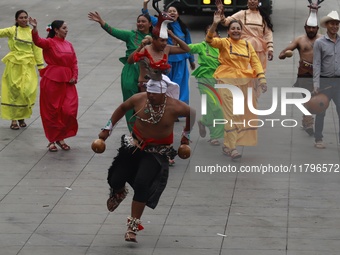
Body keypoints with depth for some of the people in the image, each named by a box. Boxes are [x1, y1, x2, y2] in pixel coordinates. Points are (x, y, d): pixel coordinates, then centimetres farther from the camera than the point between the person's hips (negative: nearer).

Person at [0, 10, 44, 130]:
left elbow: (37, 50, 8)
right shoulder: (12, 30, 0)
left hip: (28, 66, 2)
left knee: (28, 91, -4)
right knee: (14, 91, 1)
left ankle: (22, 117, 15)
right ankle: (13, 119, 9)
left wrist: (41, 66, 6)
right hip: (14, 65, -2)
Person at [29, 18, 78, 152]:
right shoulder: (50, 43, -5)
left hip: (67, 81, 5)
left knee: (69, 110, -3)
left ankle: (60, 138, 15)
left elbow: (74, 63, 11)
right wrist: (34, 28, -43)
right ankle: (52, 140, 16)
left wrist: (74, 77, -4)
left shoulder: (68, 45, 12)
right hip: (52, 80, -4)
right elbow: (38, 41, -25)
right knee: (52, 111, 4)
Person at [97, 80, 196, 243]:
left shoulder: (174, 107, -20)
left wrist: (186, 135, 12)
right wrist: (108, 129, 7)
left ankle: (133, 226, -3)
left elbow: (192, 113, 1)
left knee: (142, 185, -18)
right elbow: (122, 108, 5)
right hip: (135, 145, 3)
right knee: (115, 180, 0)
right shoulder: (139, 99, -15)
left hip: (157, 152, -3)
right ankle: (119, 193, 42)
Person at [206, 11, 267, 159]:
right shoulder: (224, 43, -2)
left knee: (243, 113, 9)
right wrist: (215, 24, -33)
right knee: (231, 114, -8)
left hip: (244, 82, 5)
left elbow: (255, 62, 8)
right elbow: (210, 40, -19)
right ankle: (230, 147, -5)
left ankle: (228, 144, 20)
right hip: (227, 81, -5)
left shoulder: (247, 45, 10)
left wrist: (262, 79, -4)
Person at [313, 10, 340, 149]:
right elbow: (316, 64, -5)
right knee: (321, 112, 5)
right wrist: (316, 84, -12)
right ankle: (318, 140, 12)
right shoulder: (319, 42, 0)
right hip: (325, 81, -2)